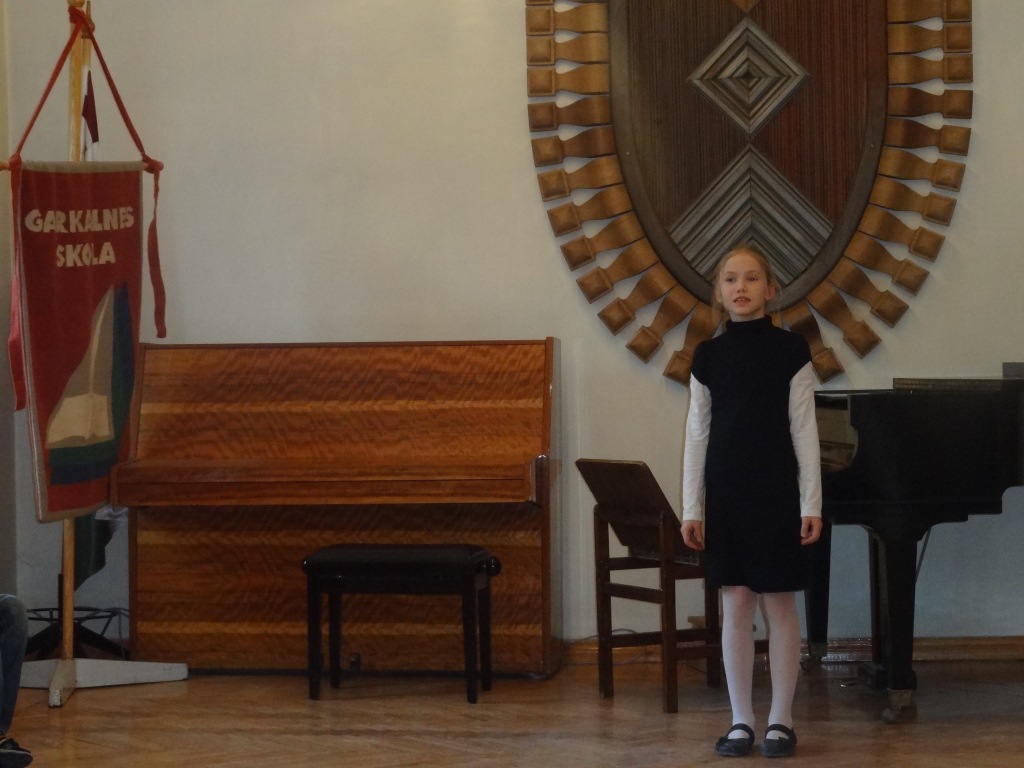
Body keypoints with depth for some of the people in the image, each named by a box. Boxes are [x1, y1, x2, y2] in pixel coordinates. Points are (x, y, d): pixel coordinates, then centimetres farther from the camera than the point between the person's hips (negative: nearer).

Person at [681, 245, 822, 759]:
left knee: (779, 603, 2)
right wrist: (692, 508, 2)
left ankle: (780, 720, 10)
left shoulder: (790, 351, -1)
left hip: (777, 490, -2)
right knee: (736, 604, 4)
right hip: (725, 491, 2)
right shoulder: (708, 356, 5)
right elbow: (698, 434, 7)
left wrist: (811, 504, -7)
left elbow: (804, 430, -2)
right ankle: (741, 721, 10)